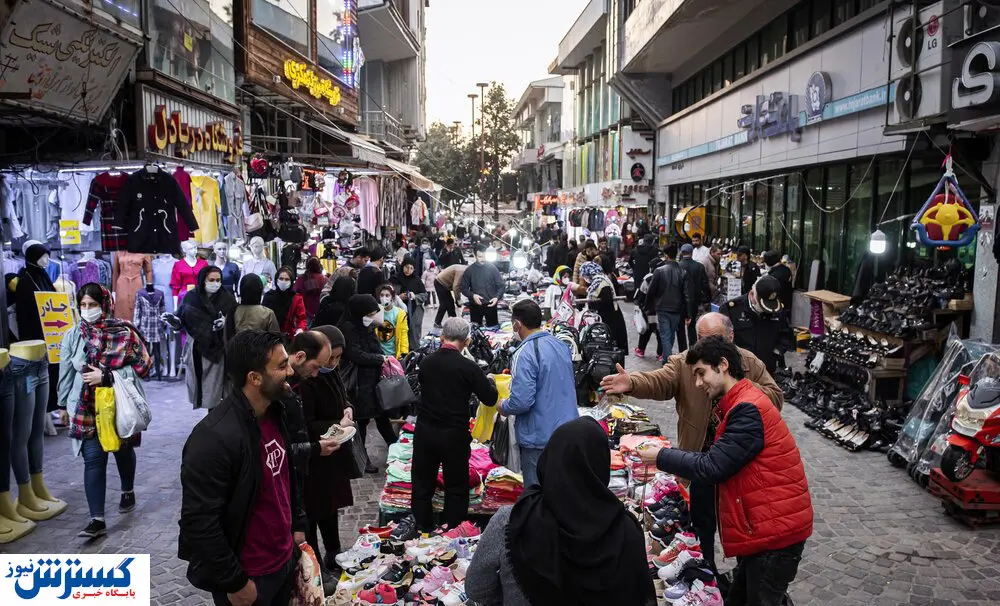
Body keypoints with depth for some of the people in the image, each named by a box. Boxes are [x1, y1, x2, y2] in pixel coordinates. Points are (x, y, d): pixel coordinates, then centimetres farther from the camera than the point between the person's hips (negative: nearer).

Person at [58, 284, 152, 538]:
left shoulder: (124, 333, -10)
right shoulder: (73, 336, -2)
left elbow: (142, 366, -13)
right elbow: (65, 372, 6)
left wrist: (105, 376, -19)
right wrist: (64, 404, 9)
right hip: (88, 409, 0)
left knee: (123, 451, 20)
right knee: (93, 460, -8)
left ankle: (128, 492, 47)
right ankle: (97, 520, -7)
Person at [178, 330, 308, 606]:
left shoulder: (274, 413, -1)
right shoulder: (214, 438, -27)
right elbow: (199, 523, -24)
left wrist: (298, 526, 13)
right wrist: (235, 582, -18)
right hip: (250, 576, -7)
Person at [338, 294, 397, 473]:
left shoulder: (367, 326, 7)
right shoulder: (349, 327, -16)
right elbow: (356, 355, -22)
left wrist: (383, 359, 2)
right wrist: (381, 358, -15)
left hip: (374, 378, 7)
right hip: (359, 381, -7)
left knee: (382, 414, 17)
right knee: (361, 419, 4)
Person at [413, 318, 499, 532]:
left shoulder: (425, 362, -2)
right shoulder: (468, 367, -15)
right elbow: (490, 399, -8)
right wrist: (489, 381, 12)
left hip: (424, 432, 4)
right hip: (454, 435, -4)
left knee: (422, 484, 16)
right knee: (456, 487, 11)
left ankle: (422, 530, 27)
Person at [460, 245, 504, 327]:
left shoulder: (492, 268, -2)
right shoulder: (469, 270, 0)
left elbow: (501, 285, 0)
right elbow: (464, 288, 3)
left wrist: (497, 297, -17)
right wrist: (472, 295, -15)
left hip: (490, 305, -1)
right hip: (475, 306, 1)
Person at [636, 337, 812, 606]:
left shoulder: (748, 409, -21)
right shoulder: (742, 404, 12)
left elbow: (712, 467, -21)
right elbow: (718, 459, 12)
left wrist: (661, 457, -11)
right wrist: (671, 455, 4)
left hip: (775, 529, -10)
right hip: (765, 526, 10)